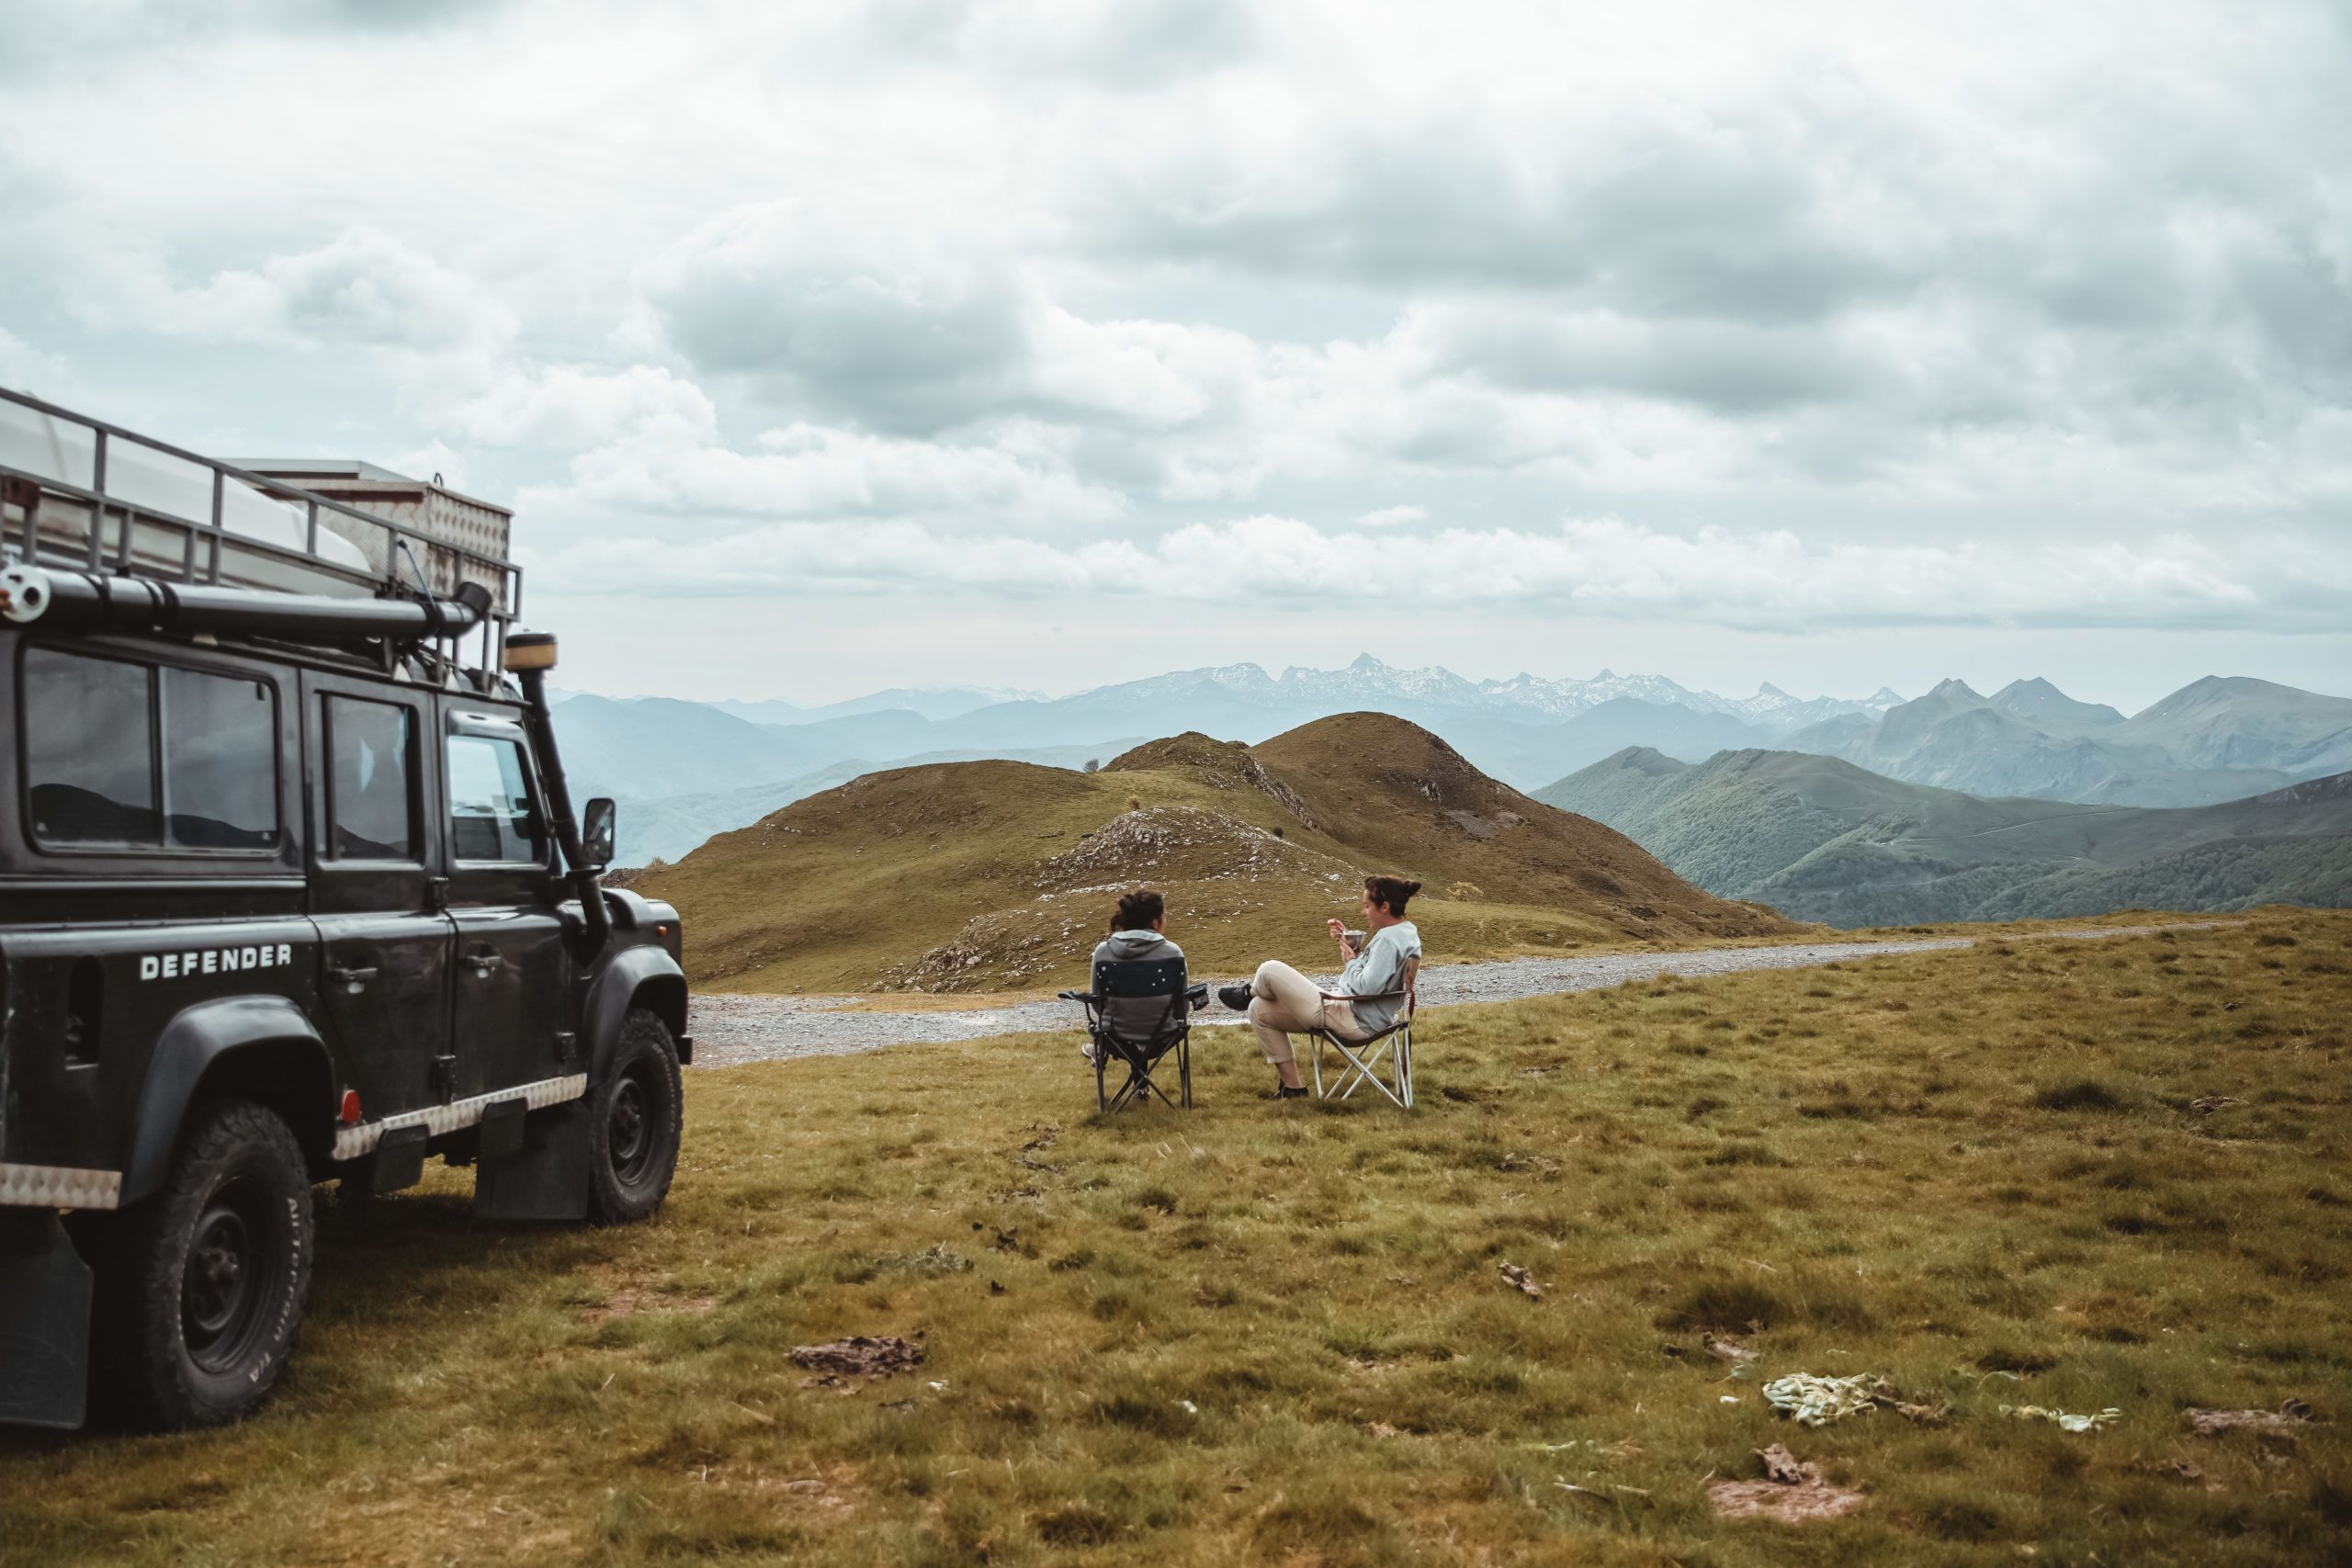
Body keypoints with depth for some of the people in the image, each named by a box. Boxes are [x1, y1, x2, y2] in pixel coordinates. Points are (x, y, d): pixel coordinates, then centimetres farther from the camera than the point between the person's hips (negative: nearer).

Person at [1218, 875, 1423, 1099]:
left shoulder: (1389, 939, -21)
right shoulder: (1404, 932, 11)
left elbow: (1366, 987, -28)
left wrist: (1351, 959, -10)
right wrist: (1351, 942, 7)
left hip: (1353, 1021, -11)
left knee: (1270, 970, -10)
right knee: (1259, 1010, 15)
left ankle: (1248, 994, 28)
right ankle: (1291, 1087, 16)